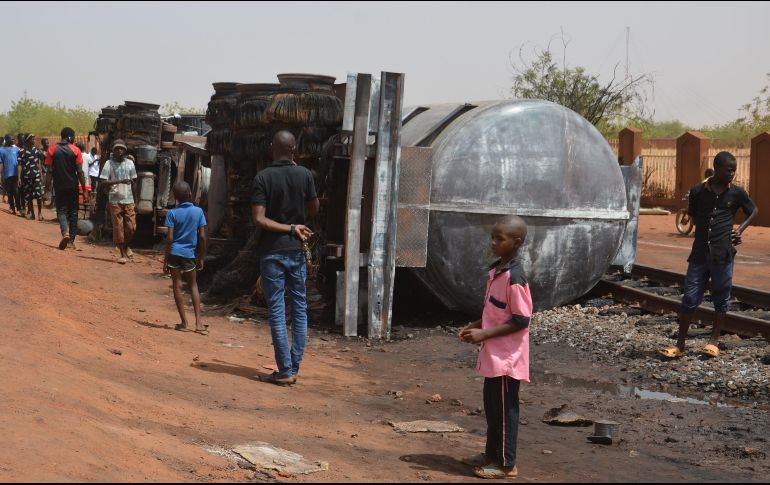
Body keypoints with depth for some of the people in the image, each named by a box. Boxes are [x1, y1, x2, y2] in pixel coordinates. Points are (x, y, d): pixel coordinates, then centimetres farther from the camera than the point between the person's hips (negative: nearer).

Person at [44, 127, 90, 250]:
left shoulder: (52, 150, -1)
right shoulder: (75, 150, -4)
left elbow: (49, 171, -3)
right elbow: (79, 172, -6)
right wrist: (84, 190, -2)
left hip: (59, 186, 0)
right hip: (73, 186, 0)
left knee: (61, 210, 5)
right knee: (73, 212, 10)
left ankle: (65, 233, -21)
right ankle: (71, 240, 11)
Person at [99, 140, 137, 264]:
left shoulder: (130, 163, 7)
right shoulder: (109, 163, -3)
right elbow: (103, 182, -9)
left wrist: (135, 199, 11)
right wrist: (119, 181, -21)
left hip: (128, 200, 3)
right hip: (115, 201, -2)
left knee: (131, 227, -1)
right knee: (118, 228, 0)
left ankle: (126, 246, 27)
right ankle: (122, 254, 10)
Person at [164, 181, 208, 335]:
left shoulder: (172, 213, -6)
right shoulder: (198, 211, -2)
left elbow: (170, 238, -10)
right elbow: (202, 237, -3)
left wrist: (165, 259, -3)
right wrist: (201, 257, 7)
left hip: (174, 253, -1)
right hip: (190, 254, 1)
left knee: (177, 286, 6)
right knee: (193, 285, 14)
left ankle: (184, 322, 8)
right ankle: (198, 322, 3)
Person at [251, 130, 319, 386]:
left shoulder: (263, 177, -9)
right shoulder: (304, 175, -2)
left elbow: (259, 219, -15)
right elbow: (314, 209, 9)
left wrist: (290, 228, -8)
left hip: (272, 252, -3)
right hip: (296, 251, 3)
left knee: (276, 311, 1)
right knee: (300, 309, 11)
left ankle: (284, 371, 0)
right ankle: (294, 368, 12)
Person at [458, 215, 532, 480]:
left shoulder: (514, 277, -21)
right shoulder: (496, 270, 8)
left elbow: (521, 320, -21)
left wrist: (483, 334, -20)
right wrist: (475, 326, 5)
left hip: (506, 356, -9)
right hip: (493, 354, 9)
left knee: (504, 408, 1)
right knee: (492, 406, 18)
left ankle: (506, 463, 11)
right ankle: (492, 454, 31)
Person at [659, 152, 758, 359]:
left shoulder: (736, 193, 0)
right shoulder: (698, 191, 0)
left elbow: (754, 211, 16)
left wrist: (739, 230, 4)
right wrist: (705, 230, 3)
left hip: (723, 254, 0)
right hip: (699, 253, 0)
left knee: (721, 299, 7)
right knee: (689, 299, 1)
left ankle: (714, 341, 20)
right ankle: (680, 344, 8)